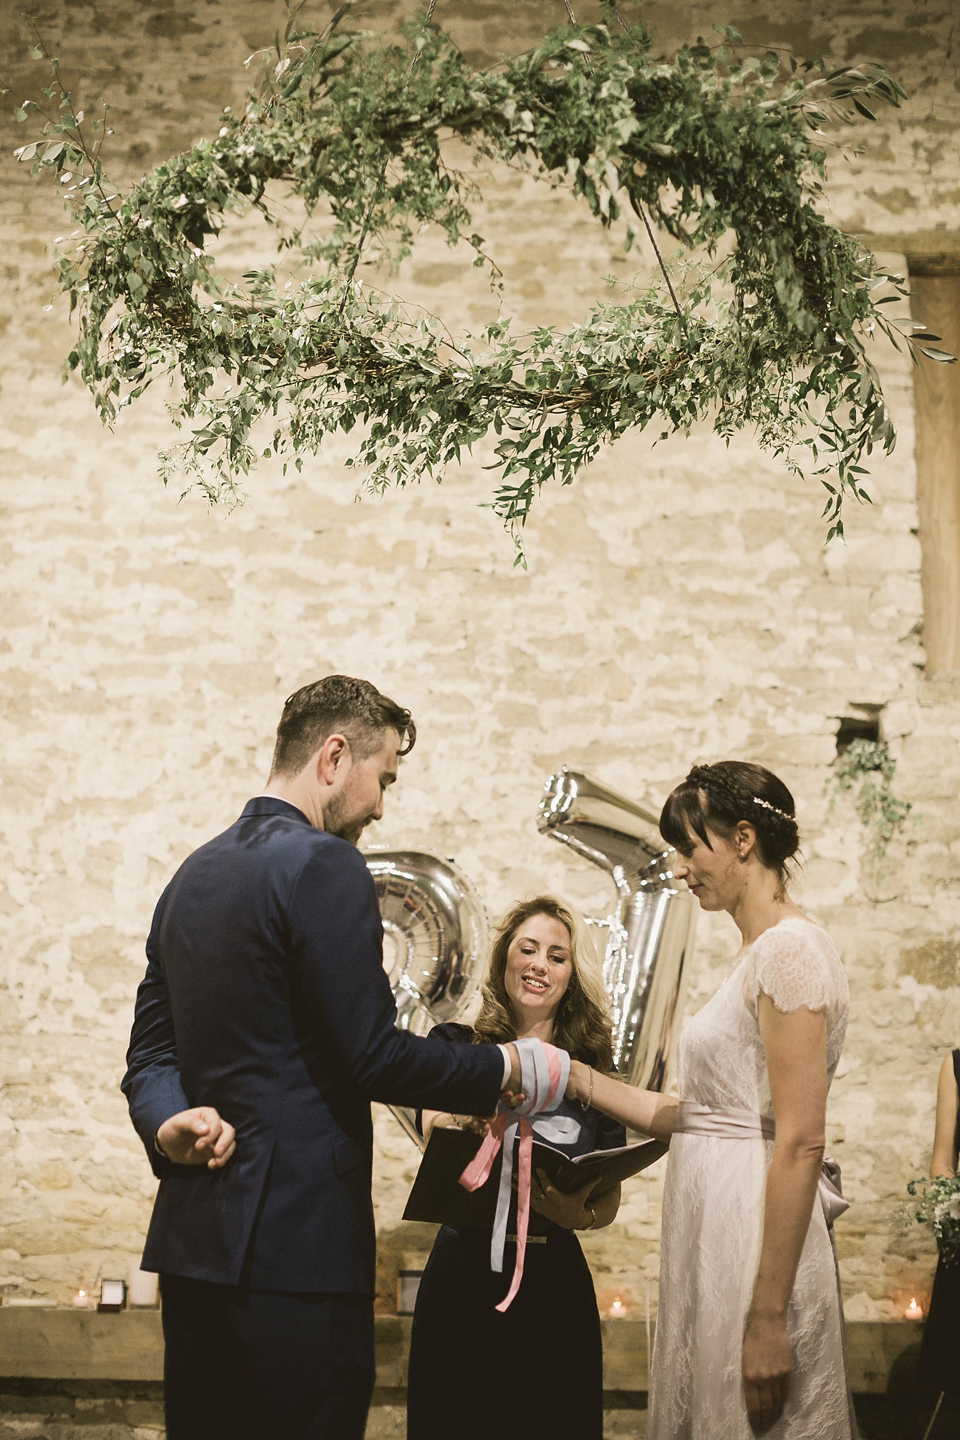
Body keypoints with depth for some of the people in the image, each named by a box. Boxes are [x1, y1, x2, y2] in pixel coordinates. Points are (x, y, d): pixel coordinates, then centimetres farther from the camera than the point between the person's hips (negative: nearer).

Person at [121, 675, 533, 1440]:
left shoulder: (193, 875, 16)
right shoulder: (324, 866, -11)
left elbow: (152, 1047, 13)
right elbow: (372, 1055, -15)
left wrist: (169, 1120, -5)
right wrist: (505, 1068, -1)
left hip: (194, 1234, 9)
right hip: (296, 1243, -9)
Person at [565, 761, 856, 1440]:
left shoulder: (790, 949, -13)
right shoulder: (759, 956, 17)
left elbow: (802, 1143, -20)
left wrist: (767, 1316, -22)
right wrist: (578, 1078, 16)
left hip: (757, 1244, -9)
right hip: (714, 1231, 9)